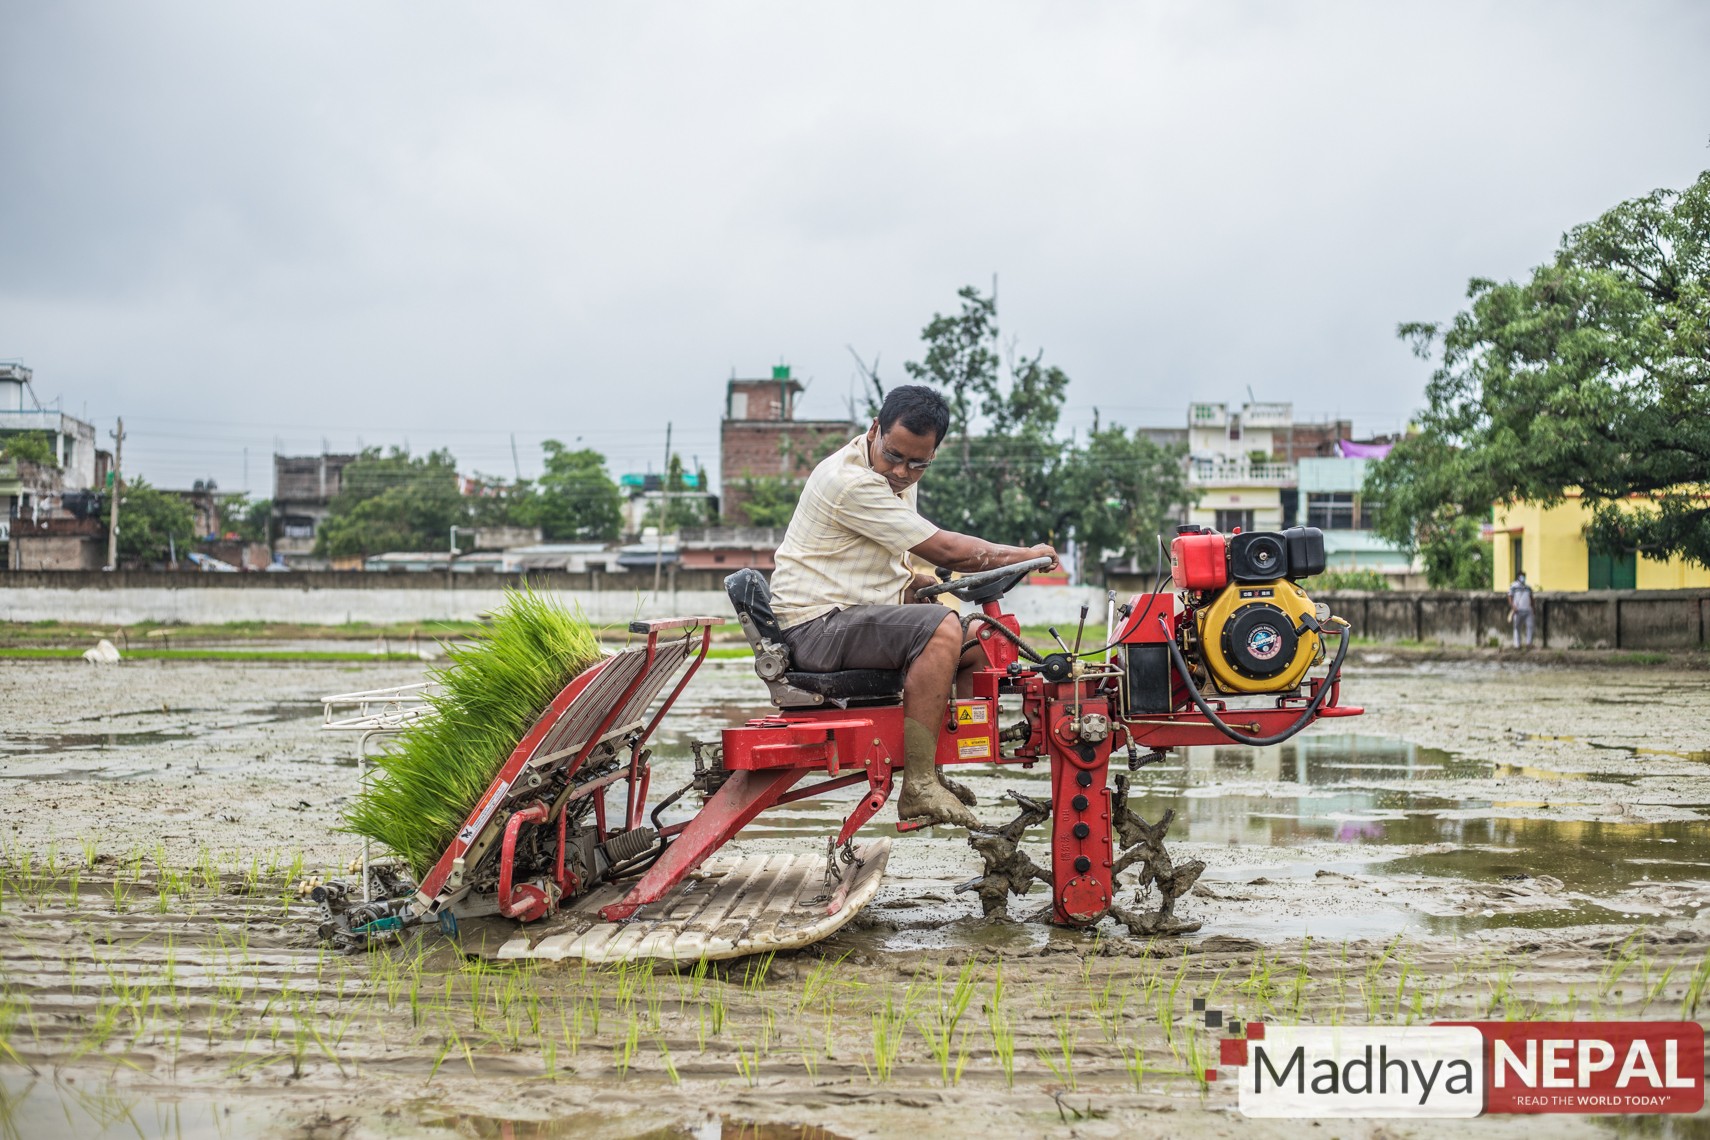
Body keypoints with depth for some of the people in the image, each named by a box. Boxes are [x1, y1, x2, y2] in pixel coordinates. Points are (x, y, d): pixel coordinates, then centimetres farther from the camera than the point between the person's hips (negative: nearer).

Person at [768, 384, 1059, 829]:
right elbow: (945, 550, -19)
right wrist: (1028, 555, -7)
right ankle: (918, 788, -28)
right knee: (941, 628, -29)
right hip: (818, 624, -10)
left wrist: (916, 580, 0)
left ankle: (929, 773, 10)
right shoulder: (852, 481, -20)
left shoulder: (900, 477, 13)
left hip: (857, 615, 10)